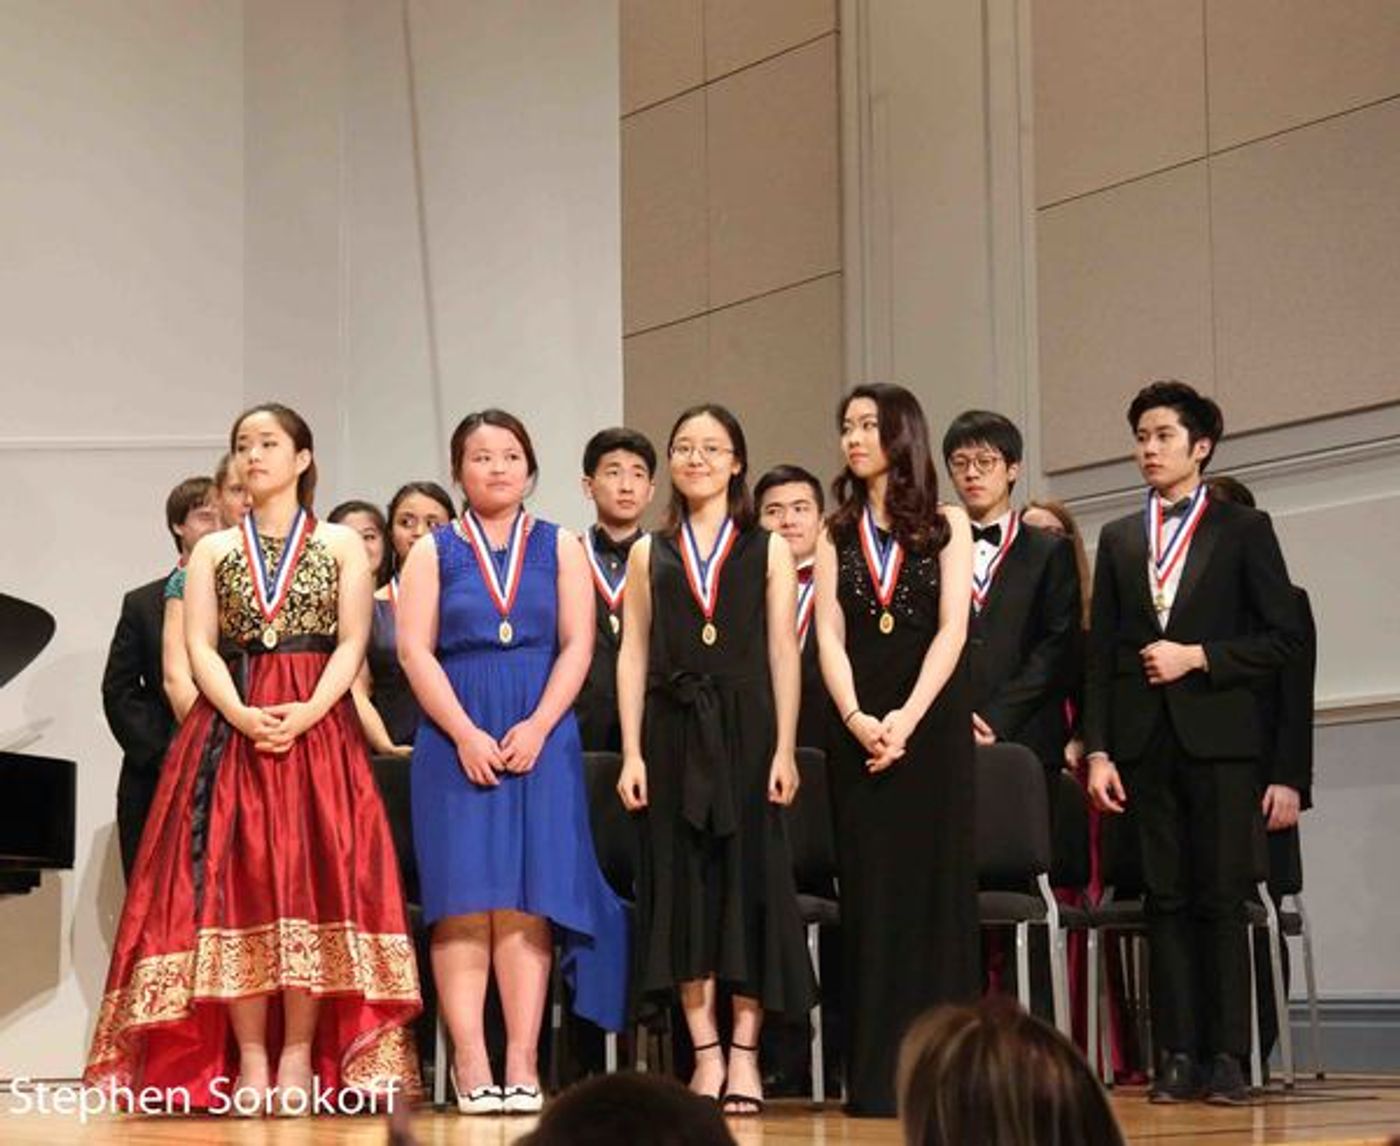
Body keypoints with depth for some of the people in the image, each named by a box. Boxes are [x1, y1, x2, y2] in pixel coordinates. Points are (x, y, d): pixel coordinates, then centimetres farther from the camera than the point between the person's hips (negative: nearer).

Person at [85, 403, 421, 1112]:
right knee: (232, 884, -7)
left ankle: (299, 1058, -8)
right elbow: (200, 648, 4)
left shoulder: (339, 545, 10)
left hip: (317, 726, -1)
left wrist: (308, 712, -16)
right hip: (229, 727, 1)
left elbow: (351, 643, 1)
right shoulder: (213, 551, 15)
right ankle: (249, 1061, -6)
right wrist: (242, 715, -14)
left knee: (311, 880, -9)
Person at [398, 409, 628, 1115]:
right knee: (464, 902, -7)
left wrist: (537, 727, -10)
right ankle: (470, 1066, -8)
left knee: (529, 899, -5)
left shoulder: (560, 549, 12)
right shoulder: (433, 553, 10)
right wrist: (465, 733, -11)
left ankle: (523, 1064, -6)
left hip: (540, 738, 1)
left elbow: (577, 645, 3)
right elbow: (415, 649, 0)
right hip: (455, 739, 0)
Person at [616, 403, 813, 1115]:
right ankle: (705, 1051, 6)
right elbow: (633, 655, 8)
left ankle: (744, 1054, 3)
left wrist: (784, 749, -6)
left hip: (745, 727, -1)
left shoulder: (768, 550, 7)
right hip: (673, 729, 2)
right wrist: (632, 752, 0)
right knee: (683, 879, 0)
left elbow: (782, 654, 2)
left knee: (747, 876, -2)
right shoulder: (650, 554, 11)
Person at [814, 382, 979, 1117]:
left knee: (935, 884, -3)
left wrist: (906, 719, -16)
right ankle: (875, 1074, 1)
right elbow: (829, 637, 3)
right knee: (869, 891, -1)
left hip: (931, 721, -2)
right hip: (858, 727, 2)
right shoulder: (837, 534, 13)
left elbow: (952, 630, -4)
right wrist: (857, 717, -14)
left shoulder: (946, 525, 7)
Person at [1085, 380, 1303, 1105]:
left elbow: (1284, 636, 0)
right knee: (1166, 901, 3)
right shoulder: (1118, 539, 15)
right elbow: (1101, 652, 11)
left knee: (1220, 901, -3)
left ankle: (1226, 1057, 1)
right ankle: (1178, 1057, 5)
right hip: (1144, 741, 3)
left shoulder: (1243, 530, 5)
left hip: (1218, 738, -3)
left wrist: (1200, 657, -10)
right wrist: (1098, 750, 3)